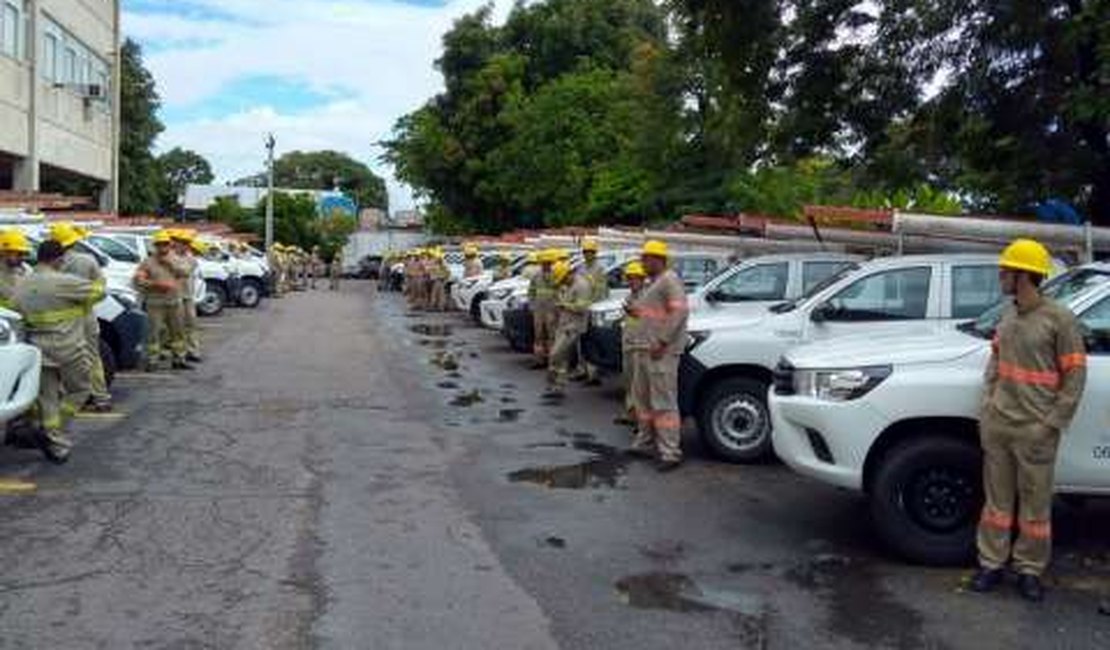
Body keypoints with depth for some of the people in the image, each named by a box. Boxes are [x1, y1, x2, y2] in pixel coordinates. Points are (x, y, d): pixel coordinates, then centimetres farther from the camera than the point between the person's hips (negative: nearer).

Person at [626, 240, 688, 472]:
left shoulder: (669, 280, -12)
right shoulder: (653, 283, 19)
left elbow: (680, 311, -21)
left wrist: (662, 342, -23)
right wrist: (634, 311, 10)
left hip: (662, 353, -11)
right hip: (644, 350, 11)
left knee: (664, 403, -9)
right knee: (642, 398, 17)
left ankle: (671, 453, -6)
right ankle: (645, 443, 29)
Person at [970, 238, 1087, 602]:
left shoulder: (1058, 319, -11)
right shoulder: (1008, 317, 7)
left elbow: (1075, 376, -10)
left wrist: (1051, 425, -13)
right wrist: (988, 403, 7)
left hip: (1034, 430, -6)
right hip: (997, 424, 6)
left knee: (1035, 503, 8)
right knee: (997, 499, 13)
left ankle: (1029, 570, 21)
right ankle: (991, 563, 23)